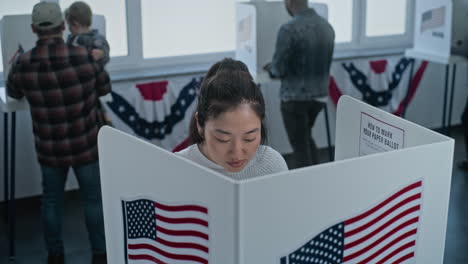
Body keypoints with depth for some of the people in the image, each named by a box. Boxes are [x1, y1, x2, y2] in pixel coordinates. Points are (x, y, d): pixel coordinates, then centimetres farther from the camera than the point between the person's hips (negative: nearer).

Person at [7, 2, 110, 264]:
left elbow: (13, 93, 11)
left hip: (49, 148, 2)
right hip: (86, 145, -2)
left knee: (52, 198, 19)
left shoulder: (23, 65, -11)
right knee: (94, 198, 13)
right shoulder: (84, 57, -17)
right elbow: (105, 87, 0)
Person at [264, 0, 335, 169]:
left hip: (295, 97, -7)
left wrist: (271, 68, 8)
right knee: (306, 138, 25)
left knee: (300, 145, 7)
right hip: (319, 94, 7)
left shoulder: (289, 29, -20)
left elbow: (279, 70, -17)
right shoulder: (327, 26, 2)